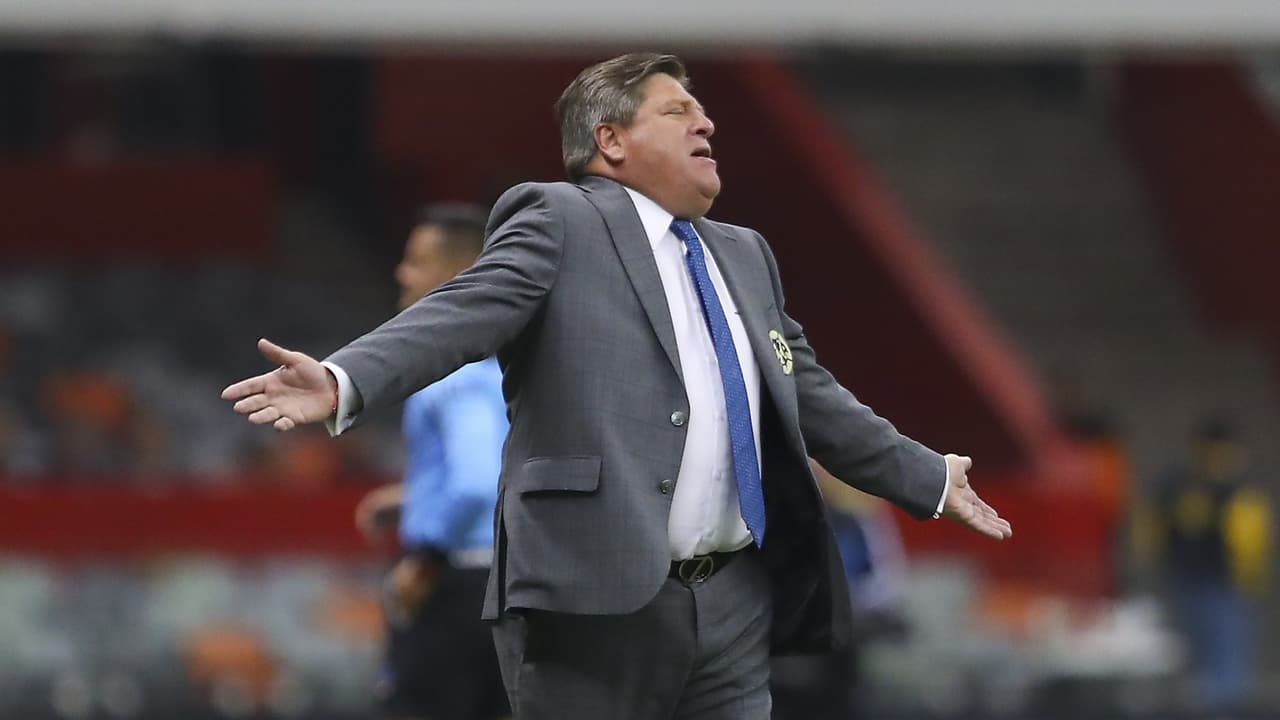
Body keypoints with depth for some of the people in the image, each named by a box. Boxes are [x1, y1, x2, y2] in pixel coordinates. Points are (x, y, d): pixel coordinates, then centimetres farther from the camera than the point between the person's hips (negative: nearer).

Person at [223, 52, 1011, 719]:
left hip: (735, 605, 7)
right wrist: (344, 382, -32)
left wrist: (931, 479, 31)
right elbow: (460, 316, -16)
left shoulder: (744, 255, 22)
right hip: (597, 600, -7)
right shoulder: (559, 222, -1)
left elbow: (812, 398, 28)